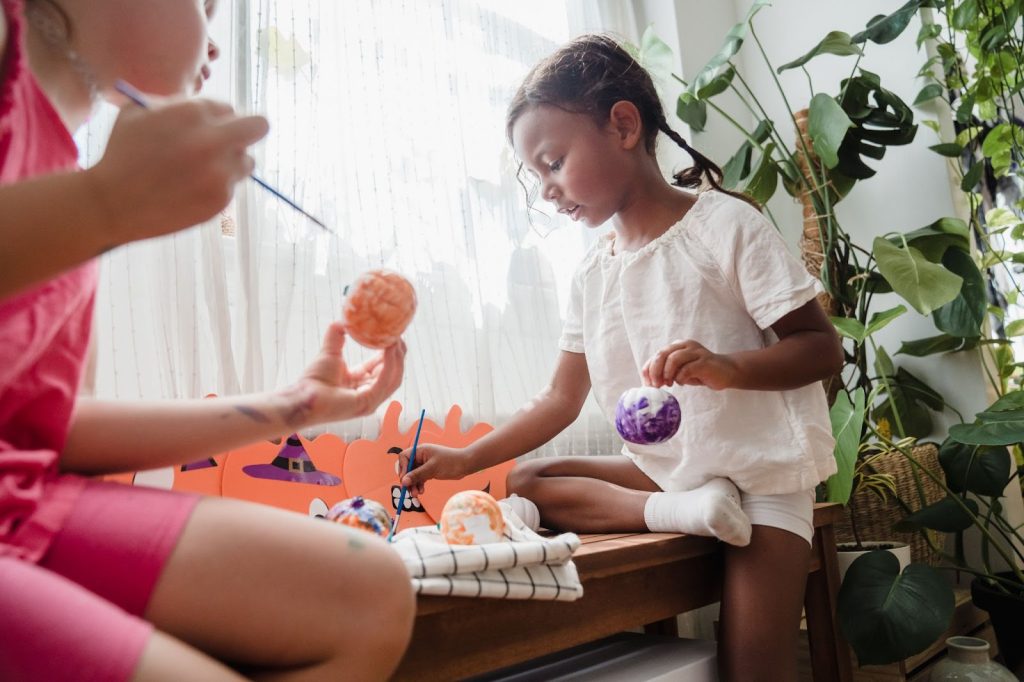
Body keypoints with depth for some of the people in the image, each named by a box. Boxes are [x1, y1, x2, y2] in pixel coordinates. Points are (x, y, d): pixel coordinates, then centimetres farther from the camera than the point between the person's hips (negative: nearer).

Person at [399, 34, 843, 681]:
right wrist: (465, 459, 0)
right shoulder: (593, 274, 5)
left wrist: (728, 367, -33)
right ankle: (685, 510, -19)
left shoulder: (725, 223, -11)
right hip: (663, 466, 6)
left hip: (760, 470, -6)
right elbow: (560, 400, 7)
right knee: (524, 483, -7)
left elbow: (823, 347, -13)